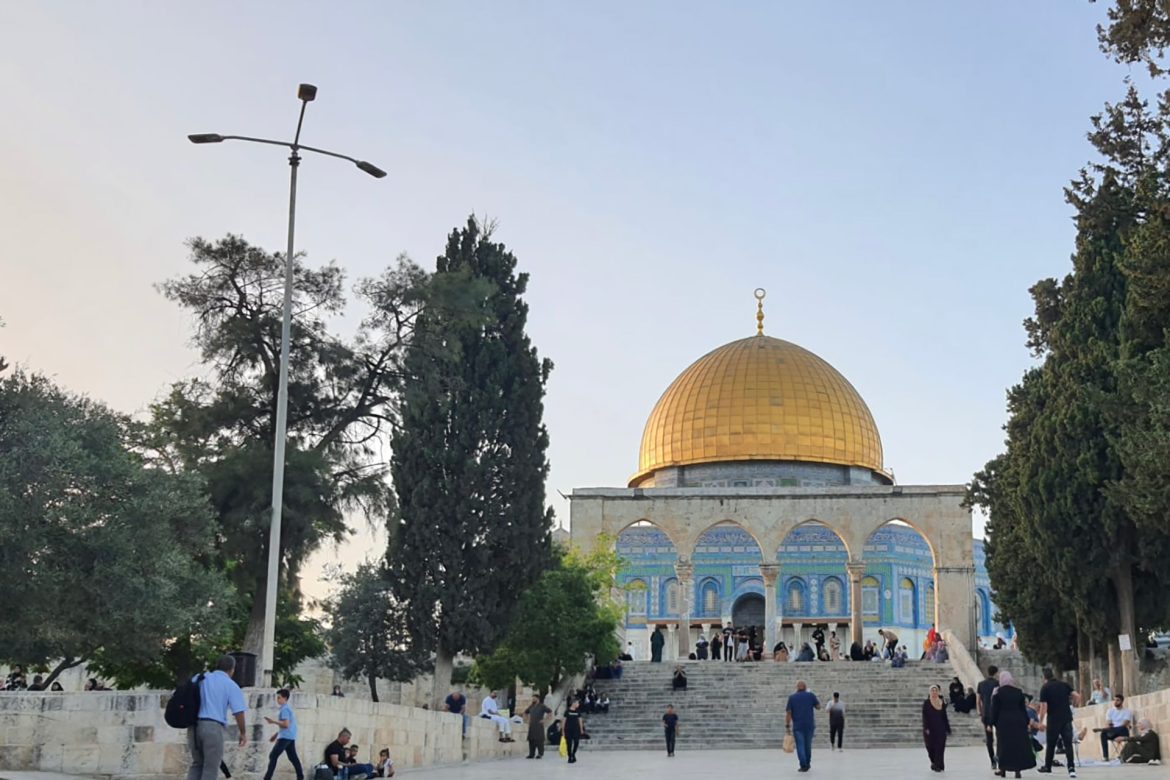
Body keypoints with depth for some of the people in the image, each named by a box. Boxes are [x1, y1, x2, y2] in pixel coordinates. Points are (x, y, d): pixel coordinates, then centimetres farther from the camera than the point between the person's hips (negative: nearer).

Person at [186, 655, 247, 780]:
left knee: (197, 764, 17)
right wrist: (243, 733, 8)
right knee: (211, 768, 2)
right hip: (213, 727, -5)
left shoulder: (199, 678, 17)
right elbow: (239, 712, -3)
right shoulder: (231, 685, 3)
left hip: (194, 726, 5)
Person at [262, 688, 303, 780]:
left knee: (273, 756, -8)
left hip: (285, 737, -10)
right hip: (290, 737, 10)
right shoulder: (288, 708, 20)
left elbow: (285, 724, -21)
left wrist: (273, 722, -16)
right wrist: (276, 734, 25)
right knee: (293, 757, 10)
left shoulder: (284, 709, -12)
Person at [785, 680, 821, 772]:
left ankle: (803, 766, -8)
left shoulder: (792, 697, -1)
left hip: (797, 726, -2)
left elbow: (788, 713, -5)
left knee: (800, 746, -1)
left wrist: (787, 726, -1)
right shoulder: (811, 695, 0)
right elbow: (818, 707, 8)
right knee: (808, 745, 16)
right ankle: (807, 764, 26)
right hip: (810, 725, 2)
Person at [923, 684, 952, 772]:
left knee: (940, 747, -3)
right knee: (931, 747, 4)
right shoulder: (926, 703, -3)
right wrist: (926, 728, -17)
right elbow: (924, 717, -8)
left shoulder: (942, 703, 6)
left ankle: (938, 765, 0)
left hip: (940, 729, 2)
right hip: (930, 729, -2)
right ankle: (934, 762, 26)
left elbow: (944, 717, 10)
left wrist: (947, 728, 9)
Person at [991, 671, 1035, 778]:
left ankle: (1003, 769, 10)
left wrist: (993, 722, 0)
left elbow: (994, 709, -6)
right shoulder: (1019, 692, 4)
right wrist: (1026, 722, 12)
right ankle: (1018, 770, 1)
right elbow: (1023, 708, 7)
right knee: (1019, 744, 5)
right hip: (1018, 721, 2)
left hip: (1003, 721, -2)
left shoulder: (997, 692, -5)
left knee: (1003, 744, 6)